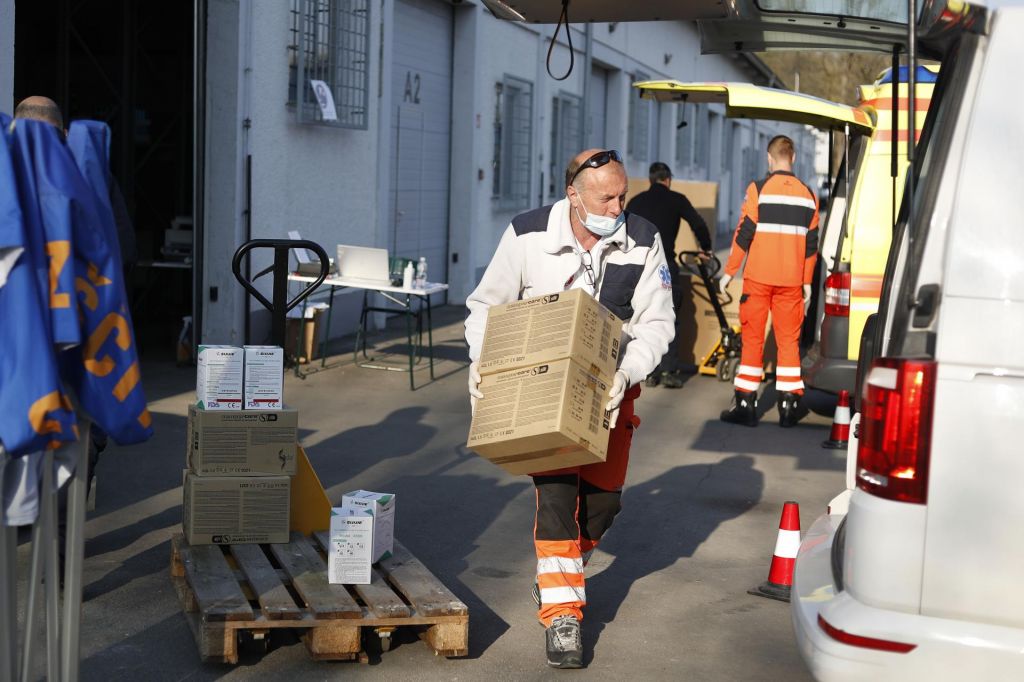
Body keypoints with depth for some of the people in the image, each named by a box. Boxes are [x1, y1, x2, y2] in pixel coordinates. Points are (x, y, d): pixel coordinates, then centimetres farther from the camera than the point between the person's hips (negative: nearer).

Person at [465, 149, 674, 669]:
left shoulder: (644, 242, -10)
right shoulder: (528, 235, -12)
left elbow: (656, 323, -7)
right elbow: (487, 303, -1)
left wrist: (625, 374, -24)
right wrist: (481, 359, -18)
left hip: (610, 387, 2)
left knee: (604, 495, 5)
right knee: (556, 490, -13)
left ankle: (558, 574, 35)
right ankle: (561, 616, -7)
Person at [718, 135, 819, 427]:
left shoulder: (759, 190, -6)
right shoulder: (807, 195, 7)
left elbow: (744, 233, -7)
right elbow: (811, 242, 9)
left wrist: (729, 271, 0)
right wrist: (807, 282, 15)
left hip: (759, 277, -3)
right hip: (791, 280, 3)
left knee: (752, 339, 4)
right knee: (789, 340, 8)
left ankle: (746, 404, 5)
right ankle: (789, 405, 6)